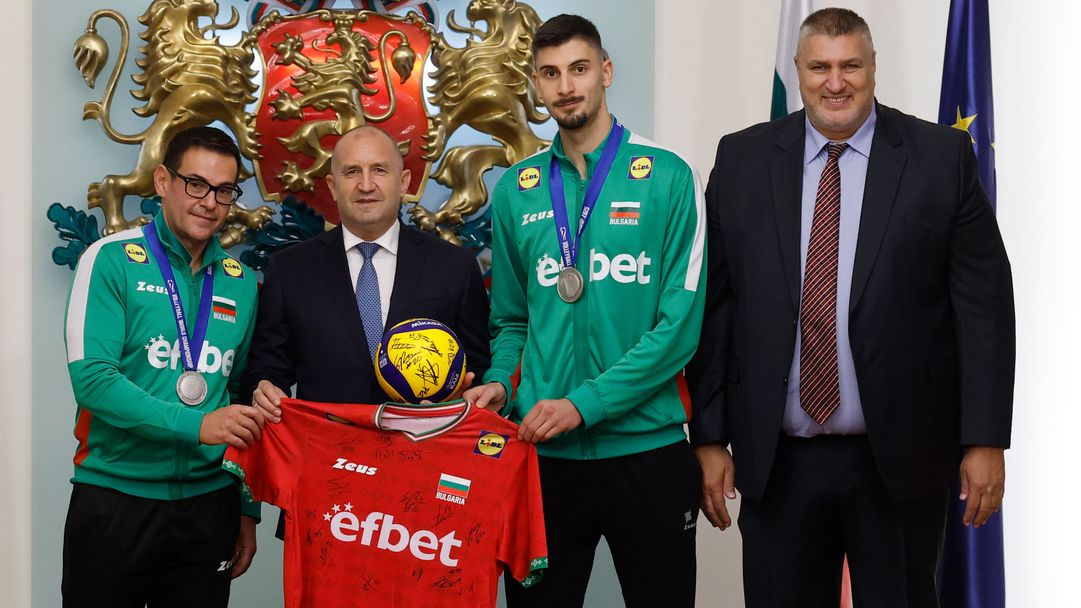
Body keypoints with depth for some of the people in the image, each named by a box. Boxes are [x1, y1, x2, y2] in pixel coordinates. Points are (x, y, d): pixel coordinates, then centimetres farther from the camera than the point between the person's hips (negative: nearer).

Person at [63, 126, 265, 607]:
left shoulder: (241, 283, 9)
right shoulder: (112, 260, -5)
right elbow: (91, 377, -15)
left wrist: (247, 510, 11)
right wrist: (195, 425, -23)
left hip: (208, 503, 4)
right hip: (114, 500, -4)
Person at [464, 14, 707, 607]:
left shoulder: (667, 176, -5)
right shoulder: (516, 189, 6)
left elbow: (681, 323, -10)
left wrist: (585, 404, -16)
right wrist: (500, 385, -6)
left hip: (645, 446, -2)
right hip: (542, 450, 2)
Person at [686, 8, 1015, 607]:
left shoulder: (942, 157, -1)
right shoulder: (741, 160, 4)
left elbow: (984, 303, -2)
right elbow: (713, 304, 3)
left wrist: (985, 440, -6)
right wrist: (709, 436, 0)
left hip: (901, 458, -1)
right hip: (777, 461, 1)